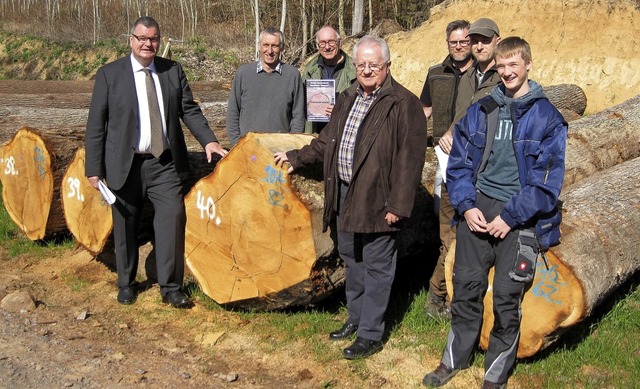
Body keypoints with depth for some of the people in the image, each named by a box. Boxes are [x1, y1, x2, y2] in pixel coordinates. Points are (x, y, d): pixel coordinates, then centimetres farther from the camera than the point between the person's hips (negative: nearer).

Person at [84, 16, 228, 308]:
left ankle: (170, 287, 3)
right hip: (125, 164, -1)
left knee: (173, 217, -9)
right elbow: (96, 124, -1)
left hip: (164, 163, 1)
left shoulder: (173, 71, 8)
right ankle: (126, 284, 29)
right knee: (124, 226, 9)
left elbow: (189, 110, 9)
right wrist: (94, 168, -5)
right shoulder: (109, 74, 0)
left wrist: (208, 140, -7)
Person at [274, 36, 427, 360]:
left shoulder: (404, 104, -12)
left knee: (376, 266, 3)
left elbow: (409, 159, -15)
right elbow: (327, 142, 23)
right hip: (344, 193, 8)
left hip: (377, 200, -8)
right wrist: (295, 157, 18)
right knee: (351, 259, 19)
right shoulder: (347, 99, 13)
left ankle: (370, 334, 14)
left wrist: (398, 205, -18)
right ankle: (356, 318, 36)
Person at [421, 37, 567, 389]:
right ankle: (454, 359, 29)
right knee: (466, 288, 10)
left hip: (520, 218, -3)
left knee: (507, 298, 4)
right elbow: (458, 163, 8)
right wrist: (466, 206, -6)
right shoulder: (480, 112, 7)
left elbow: (547, 181, -8)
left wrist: (510, 217, -13)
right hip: (477, 209, 3)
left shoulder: (546, 117, -4)